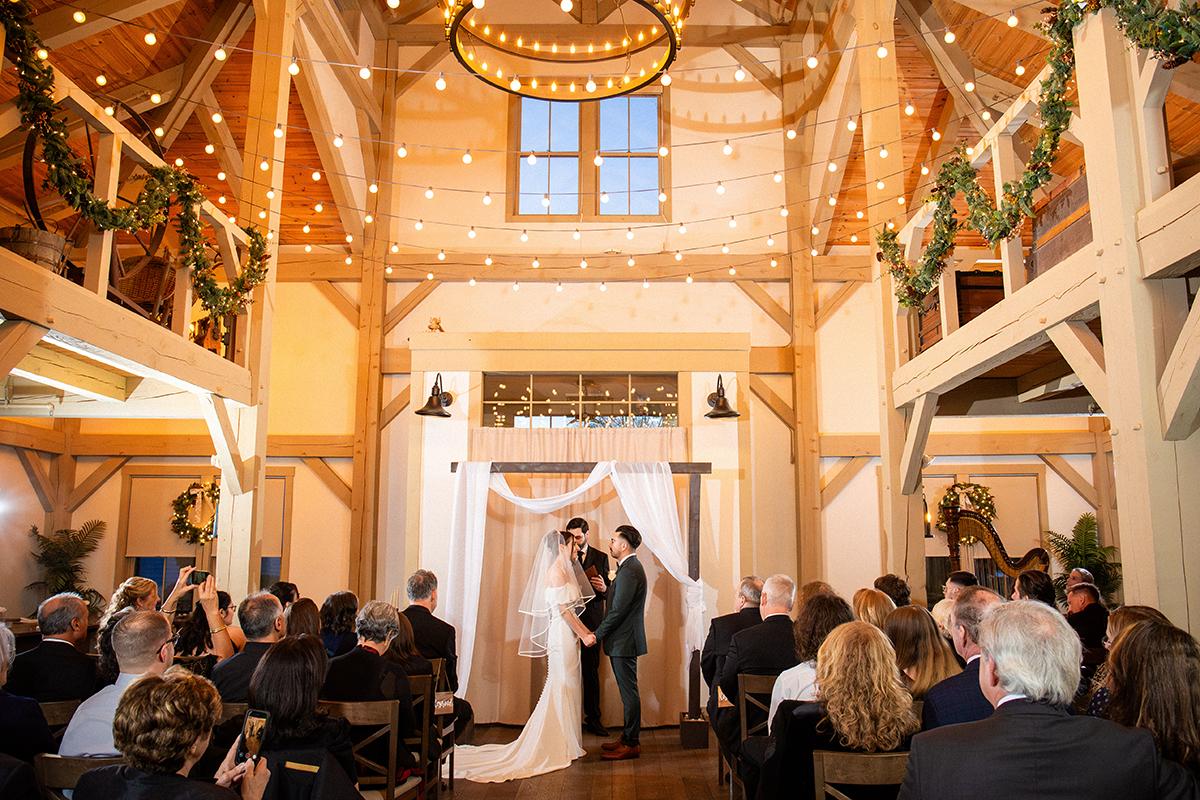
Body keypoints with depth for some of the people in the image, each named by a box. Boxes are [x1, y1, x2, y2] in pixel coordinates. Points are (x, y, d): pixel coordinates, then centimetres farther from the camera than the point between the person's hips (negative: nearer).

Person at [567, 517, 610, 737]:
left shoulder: (600, 557, 6)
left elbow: (609, 592, 5)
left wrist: (603, 588, -16)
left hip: (591, 622, 1)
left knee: (591, 671, 6)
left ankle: (593, 718, 15)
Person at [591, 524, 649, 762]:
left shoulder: (630, 571, -21)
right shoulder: (629, 567, 13)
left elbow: (618, 611, -21)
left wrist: (597, 635, -15)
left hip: (624, 642, -10)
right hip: (622, 641, 10)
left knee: (629, 692, -1)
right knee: (628, 691, 17)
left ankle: (632, 744, 8)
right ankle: (627, 736, 26)